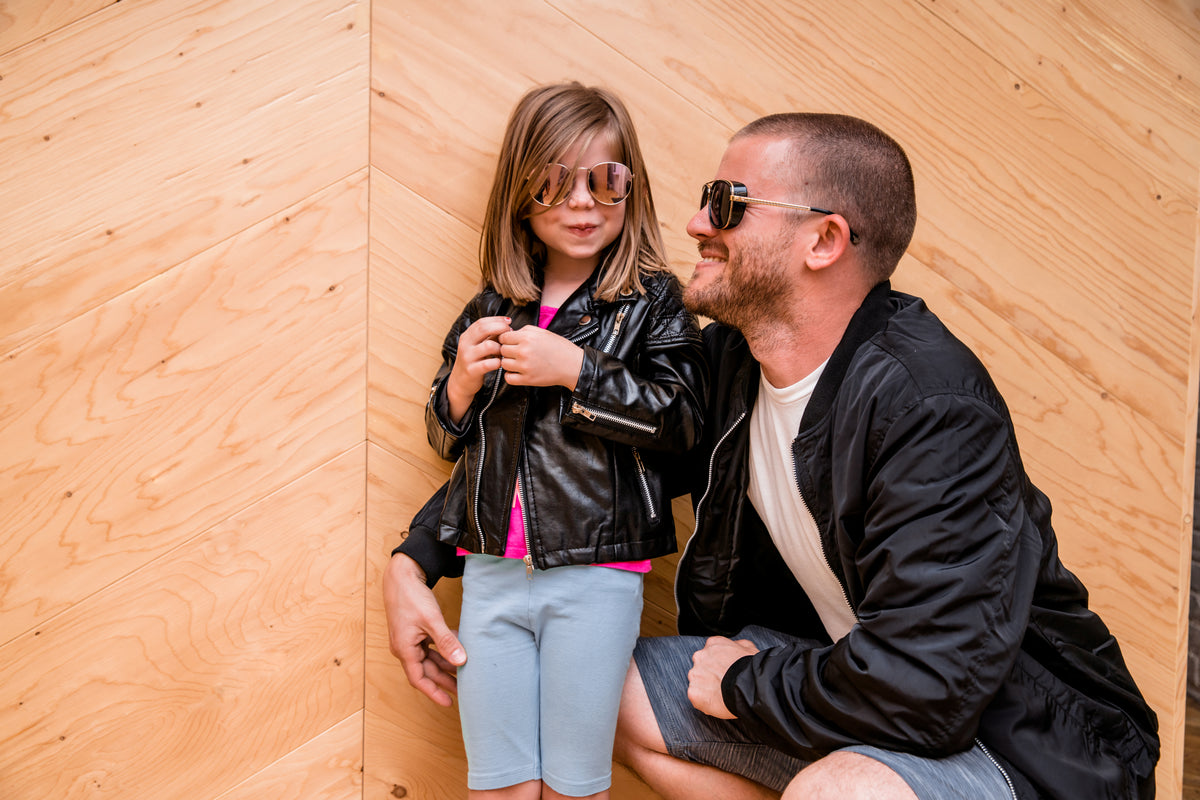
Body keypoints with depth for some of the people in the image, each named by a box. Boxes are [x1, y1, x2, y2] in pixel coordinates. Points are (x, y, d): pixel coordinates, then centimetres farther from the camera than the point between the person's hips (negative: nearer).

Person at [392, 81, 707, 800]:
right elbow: (446, 439, 16)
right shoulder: (492, 308, 10)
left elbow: (682, 420, -13)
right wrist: (462, 381, -5)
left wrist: (575, 369, -18)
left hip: (596, 573, -3)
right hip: (493, 571, 4)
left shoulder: (653, 301, -1)